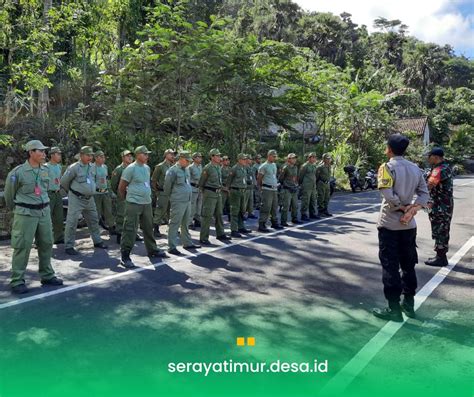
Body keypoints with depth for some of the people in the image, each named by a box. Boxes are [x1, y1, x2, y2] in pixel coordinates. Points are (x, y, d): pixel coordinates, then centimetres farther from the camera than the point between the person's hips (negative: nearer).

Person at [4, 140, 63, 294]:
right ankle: (17, 281, 7)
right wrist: (14, 209, 14)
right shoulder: (17, 172, -12)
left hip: (44, 211, 6)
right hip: (26, 213, -6)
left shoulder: (46, 170, 5)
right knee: (22, 246, -3)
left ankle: (47, 275, 25)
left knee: (46, 243, 11)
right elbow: (9, 193, 2)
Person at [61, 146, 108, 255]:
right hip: (76, 199, -7)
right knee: (72, 222, -5)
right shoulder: (74, 168, -13)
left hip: (89, 199, 7)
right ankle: (68, 246, 1)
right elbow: (63, 182, -5)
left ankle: (97, 241, 29)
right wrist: (72, 191, 8)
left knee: (93, 220, 15)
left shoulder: (92, 167, 7)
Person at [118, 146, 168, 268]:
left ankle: (152, 251, 32)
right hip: (134, 204, -7)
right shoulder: (131, 169, -11)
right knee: (130, 230, -7)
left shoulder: (147, 168, 11)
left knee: (148, 229, 18)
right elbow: (121, 187, -6)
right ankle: (125, 256, -1)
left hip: (147, 203, 8)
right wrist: (126, 199, 6)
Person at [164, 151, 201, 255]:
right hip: (178, 202, -8)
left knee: (185, 223, 17)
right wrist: (171, 197, 7)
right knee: (175, 224, -4)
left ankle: (187, 243, 27)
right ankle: (172, 247, 1)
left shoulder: (187, 169, 13)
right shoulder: (173, 171, -11)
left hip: (188, 200, 8)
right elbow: (167, 186, -4)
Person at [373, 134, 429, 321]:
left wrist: (402, 207, -9)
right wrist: (412, 210, -9)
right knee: (408, 265, 16)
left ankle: (394, 309, 5)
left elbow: (388, 195, -24)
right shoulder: (415, 168, 7)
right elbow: (424, 194, 2)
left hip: (389, 224, -6)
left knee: (390, 267, 1)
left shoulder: (387, 167, -12)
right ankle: (409, 304, 25)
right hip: (409, 225, 6)